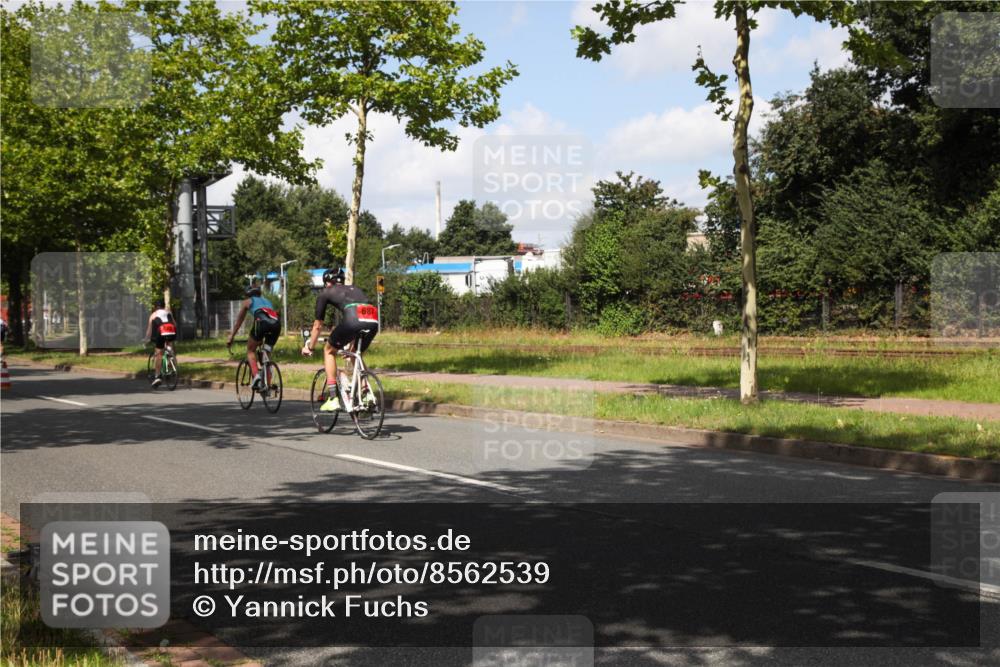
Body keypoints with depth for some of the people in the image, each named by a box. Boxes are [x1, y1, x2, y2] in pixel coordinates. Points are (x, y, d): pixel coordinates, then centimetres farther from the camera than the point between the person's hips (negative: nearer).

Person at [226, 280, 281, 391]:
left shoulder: (247, 302, 28)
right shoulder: (267, 300, 40)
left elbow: (238, 322, 31)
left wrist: (230, 338, 40)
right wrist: (262, 339, 57)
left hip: (262, 321, -4)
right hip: (276, 323, 4)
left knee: (250, 350, 14)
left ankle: (256, 376, -9)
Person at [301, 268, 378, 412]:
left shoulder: (325, 293, 26)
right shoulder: (353, 289, 39)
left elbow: (318, 325, 32)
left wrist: (309, 347, 47)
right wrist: (350, 345, 61)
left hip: (353, 318, -5)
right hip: (374, 320, 5)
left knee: (329, 351, 20)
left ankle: (332, 399, 11)